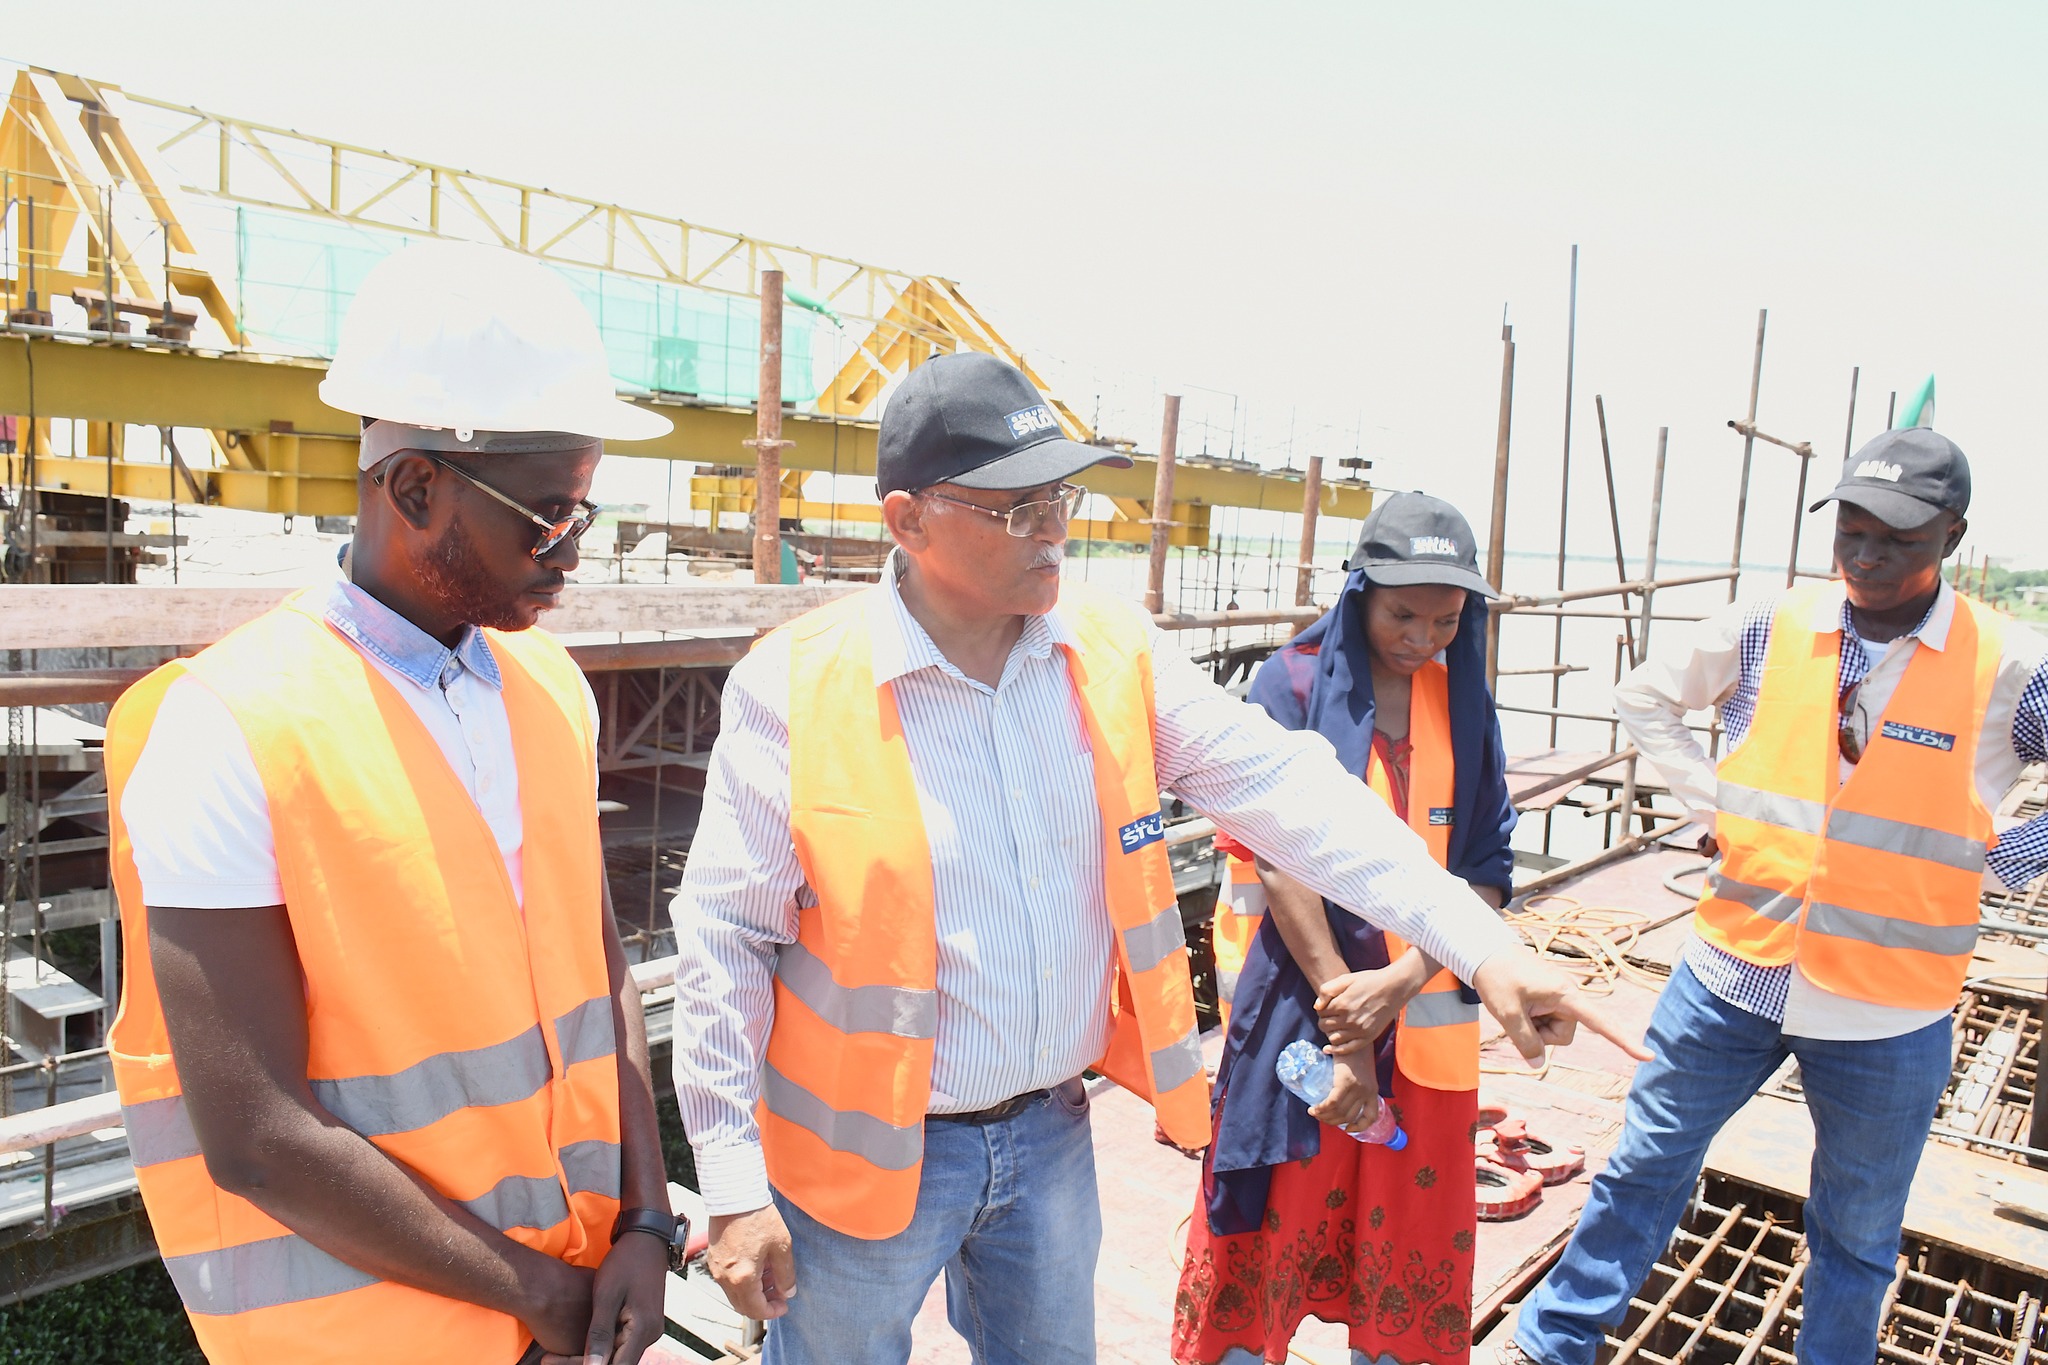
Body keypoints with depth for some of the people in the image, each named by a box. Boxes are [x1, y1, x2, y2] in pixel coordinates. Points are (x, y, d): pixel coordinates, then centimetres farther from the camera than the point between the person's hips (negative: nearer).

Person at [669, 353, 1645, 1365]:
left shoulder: (1111, 654, -6)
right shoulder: (797, 687, -18)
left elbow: (1280, 788, -8)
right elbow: (724, 940, -12)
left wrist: (1481, 945, -14)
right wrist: (732, 1191, -11)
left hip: (1052, 1131, 4)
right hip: (867, 1154, -3)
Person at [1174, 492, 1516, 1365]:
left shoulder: (1464, 700, 4)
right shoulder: (1295, 683, -7)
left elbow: (1488, 869, 0)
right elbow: (1280, 861, -13)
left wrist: (1400, 980, -15)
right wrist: (1347, 1018, -16)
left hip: (1426, 1019, 4)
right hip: (1305, 1004, -3)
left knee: (1414, 1253, 15)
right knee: (1272, 1230, 9)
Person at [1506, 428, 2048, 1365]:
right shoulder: (1768, 631, -5)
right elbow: (1644, 696, 9)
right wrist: (1711, 805, 1)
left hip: (1887, 1013, -1)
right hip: (1735, 971, 2)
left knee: (1857, 1237, 18)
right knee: (1645, 1168, 14)